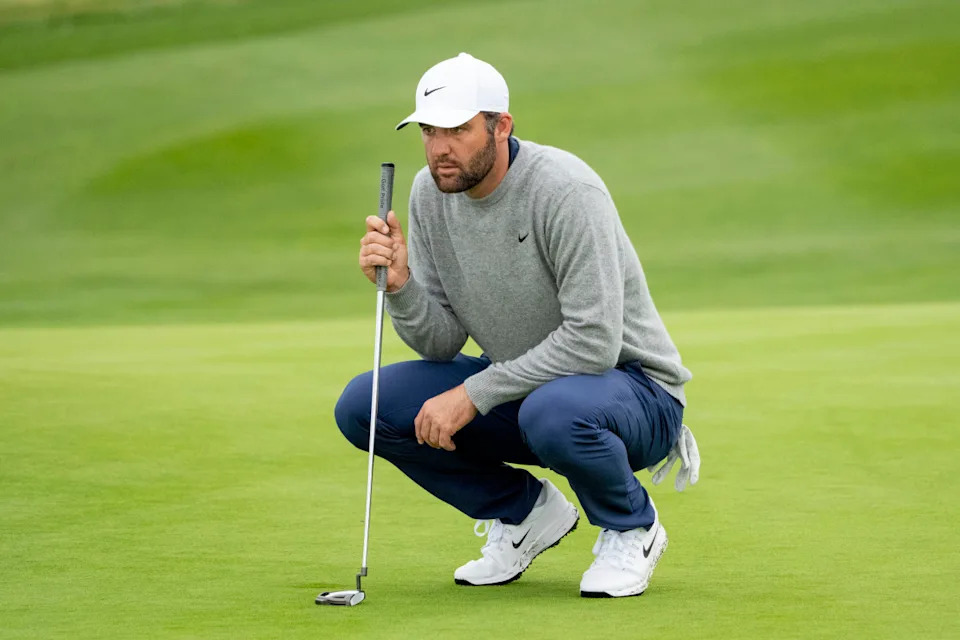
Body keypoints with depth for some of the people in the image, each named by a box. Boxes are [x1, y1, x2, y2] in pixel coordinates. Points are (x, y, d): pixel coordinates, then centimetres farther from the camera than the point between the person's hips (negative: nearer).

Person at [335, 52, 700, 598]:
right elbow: (443, 343, -2)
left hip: (632, 385, -7)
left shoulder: (566, 190, -25)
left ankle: (632, 529, -7)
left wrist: (474, 394, -27)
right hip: (517, 384, 7)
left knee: (552, 412, -42)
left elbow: (593, 342, -30)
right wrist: (400, 285, -22)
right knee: (363, 407, -10)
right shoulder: (431, 193, -4)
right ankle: (528, 512, 8)